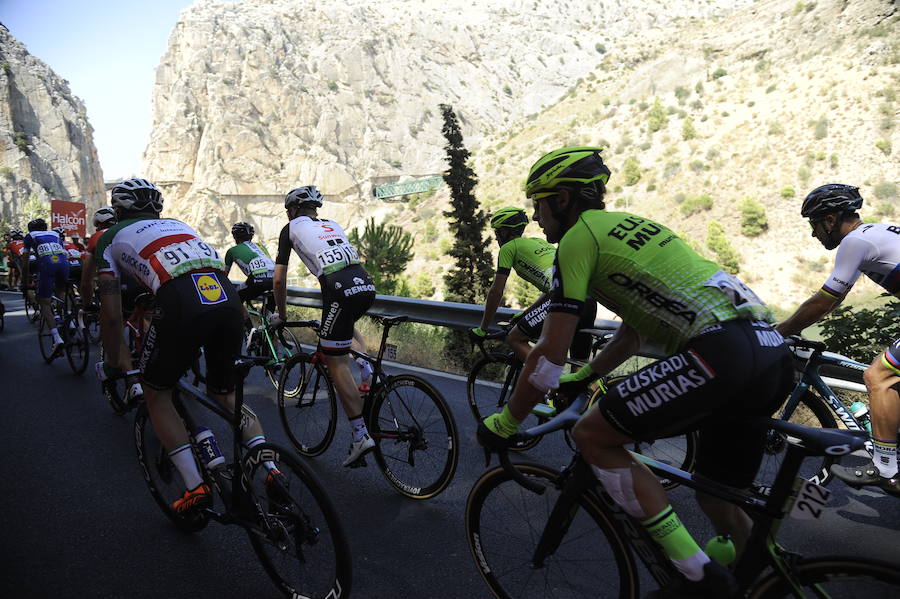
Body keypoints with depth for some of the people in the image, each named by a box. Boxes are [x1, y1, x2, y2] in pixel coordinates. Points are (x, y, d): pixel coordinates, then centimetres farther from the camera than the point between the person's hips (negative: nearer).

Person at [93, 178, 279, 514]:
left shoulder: (111, 238, 24)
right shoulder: (178, 225, 37)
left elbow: (112, 314, 19)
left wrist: (113, 364, 34)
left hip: (181, 304, -4)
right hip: (228, 298, 5)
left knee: (156, 395, 19)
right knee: (226, 395, 23)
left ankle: (196, 489, 12)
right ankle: (271, 470, 10)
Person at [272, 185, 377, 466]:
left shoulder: (292, 228, 17)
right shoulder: (333, 225, 30)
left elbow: (279, 280, 15)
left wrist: (282, 315, 28)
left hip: (341, 291, -6)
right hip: (367, 285, 6)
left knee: (335, 361, 1)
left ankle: (361, 435, -2)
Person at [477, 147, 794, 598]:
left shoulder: (579, 237, 0)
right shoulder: (628, 225, 27)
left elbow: (550, 353, -4)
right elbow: (633, 332, 35)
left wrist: (504, 424, 7)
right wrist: (582, 378, 42)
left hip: (720, 350, -10)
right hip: (774, 355, 10)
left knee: (592, 436, -3)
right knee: (718, 500, 23)